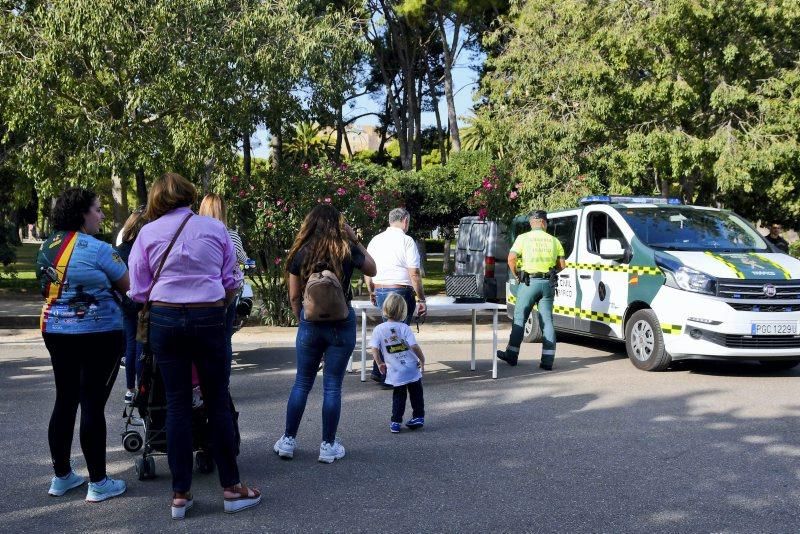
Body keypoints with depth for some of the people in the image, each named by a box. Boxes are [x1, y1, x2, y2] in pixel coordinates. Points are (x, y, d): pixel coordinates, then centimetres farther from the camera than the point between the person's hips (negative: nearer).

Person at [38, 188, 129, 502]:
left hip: (55, 332, 7)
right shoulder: (96, 249, -15)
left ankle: (61, 476, 25)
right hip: (97, 335, -7)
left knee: (64, 402, 15)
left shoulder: (47, 246, 8)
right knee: (93, 406, -2)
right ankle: (98, 484, 7)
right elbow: (128, 286, -7)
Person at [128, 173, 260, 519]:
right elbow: (231, 282, 6)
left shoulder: (148, 233, 3)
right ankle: (231, 488, 14)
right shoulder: (215, 228, 4)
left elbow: (138, 291, 3)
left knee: (177, 405, 7)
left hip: (164, 319, 1)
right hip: (209, 318, 0)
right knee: (218, 402, 8)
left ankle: (180, 494, 12)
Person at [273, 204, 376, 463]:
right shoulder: (347, 251, -6)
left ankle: (288, 440, 19)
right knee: (332, 386, 6)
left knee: (302, 384, 13)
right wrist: (354, 240, 11)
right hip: (341, 324, -1)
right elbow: (372, 270, 13)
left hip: (310, 323, 1)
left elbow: (294, 297, 1)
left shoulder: (300, 254, -2)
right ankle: (328, 446, 13)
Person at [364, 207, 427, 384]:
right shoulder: (406, 241, -8)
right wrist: (421, 299, -7)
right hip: (400, 291, -6)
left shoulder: (376, 240, 10)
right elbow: (414, 274, -12)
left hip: (379, 292, 6)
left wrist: (371, 291, 27)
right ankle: (387, 376, 3)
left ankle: (378, 371, 16)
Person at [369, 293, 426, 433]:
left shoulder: (378, 329, -6)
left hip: (395, 372, 1)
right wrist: (422, 360, -1)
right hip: (412, 368, -1)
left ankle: (395, 422, 11)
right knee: (416, 393, 17)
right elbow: (414, 346, -14)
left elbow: (374, 349, -11)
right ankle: (418, 417, 23)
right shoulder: (404, 327, -8)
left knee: (399, 396, 14)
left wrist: (379, 363, 3)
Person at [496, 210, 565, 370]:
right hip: (548, 284, 3)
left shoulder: (523, 238, 0)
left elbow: (511, 259, -11)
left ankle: (511, 355, 11)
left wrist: (516, 275, 3)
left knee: (519, 318, 7)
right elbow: (562, 265, 6)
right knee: (547, 320, 6)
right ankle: (547, 360, 3)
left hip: (529, 282, -3)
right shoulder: (554, 240, 9)